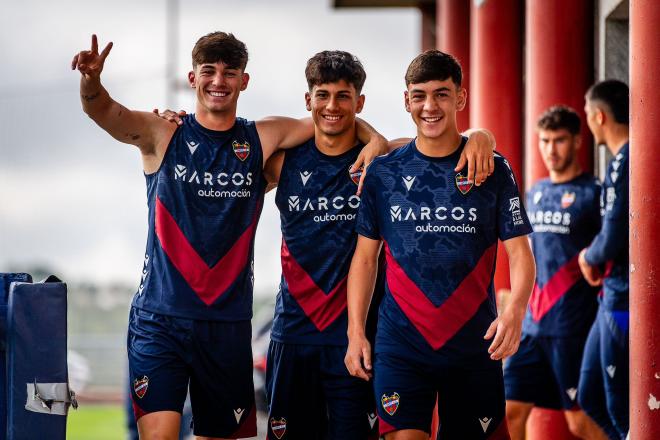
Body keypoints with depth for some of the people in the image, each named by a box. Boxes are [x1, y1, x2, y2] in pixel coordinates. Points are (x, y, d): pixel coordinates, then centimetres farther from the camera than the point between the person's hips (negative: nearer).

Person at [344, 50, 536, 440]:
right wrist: (356, 332, 1)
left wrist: (515, 311, -21)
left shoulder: (493, 170, 1)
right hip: (401, 345, 0)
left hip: (474, 345, 0)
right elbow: (366, 257, 10)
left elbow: (520, 253, -2)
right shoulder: (384, 172, 5)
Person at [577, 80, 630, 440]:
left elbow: (612, 239, -20)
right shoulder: (624, 159, 11)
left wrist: (589, 257, -1)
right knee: (590, 397, 17)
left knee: (621, 409, -2)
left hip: (623, 300, -10)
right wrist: (596, 256, 9)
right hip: (614, 297, 10)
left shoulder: (625, 162, -17)